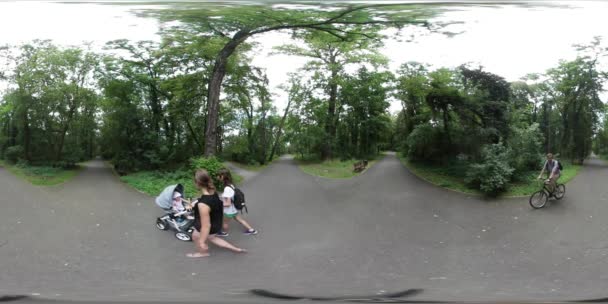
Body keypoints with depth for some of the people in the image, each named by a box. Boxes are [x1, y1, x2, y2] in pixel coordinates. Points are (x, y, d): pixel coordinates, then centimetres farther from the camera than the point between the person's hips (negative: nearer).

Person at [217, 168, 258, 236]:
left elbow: (228, 203, -31)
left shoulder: (227, 189, -35)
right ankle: (251, 230, 38)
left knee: (225, 223, 22)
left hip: (229, 211, -7)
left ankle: (224, 232, 49)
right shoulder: (231, 185, -8)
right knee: (240, 219, 26)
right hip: (234, 209, 7)